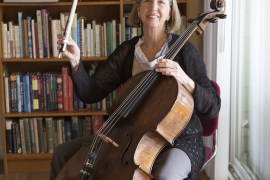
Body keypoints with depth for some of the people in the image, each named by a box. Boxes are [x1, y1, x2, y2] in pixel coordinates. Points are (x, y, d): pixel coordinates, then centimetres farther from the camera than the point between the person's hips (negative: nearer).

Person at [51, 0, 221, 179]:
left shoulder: (184, 51, -9)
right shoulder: (126, 50, 3)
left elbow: (213, 107, -12)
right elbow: (91, 93, -3)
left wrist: (186, 81, -29)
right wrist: (76, 62, -18)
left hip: (179, 138, -4)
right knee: (62, 154, 0)